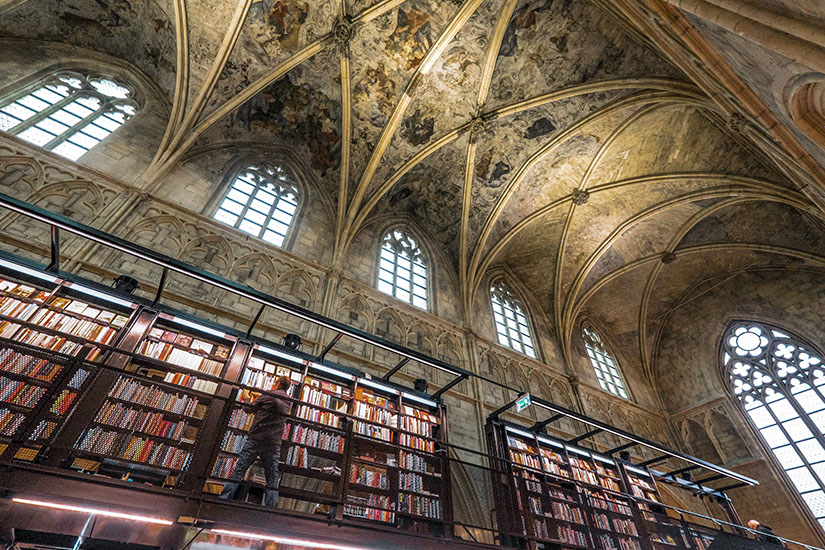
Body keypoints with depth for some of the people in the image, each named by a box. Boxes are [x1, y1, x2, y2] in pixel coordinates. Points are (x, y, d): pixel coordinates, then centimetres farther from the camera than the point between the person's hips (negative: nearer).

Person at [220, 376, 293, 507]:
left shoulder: (266, 395, 0)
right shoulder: (289, 402, 12)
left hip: (256, 438, -3)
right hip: (274, 443, 3)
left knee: (239, 470, 3)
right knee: (273, 476, 5)